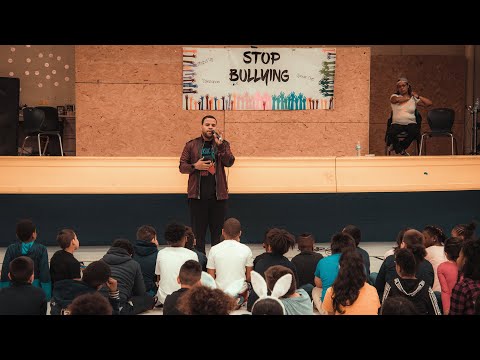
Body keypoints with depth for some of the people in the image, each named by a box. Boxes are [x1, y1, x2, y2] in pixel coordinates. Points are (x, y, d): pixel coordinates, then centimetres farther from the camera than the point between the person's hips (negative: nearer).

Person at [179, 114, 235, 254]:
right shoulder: (191, 145, 7)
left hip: (218, 195, 1)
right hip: (197, 195, 0)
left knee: (217, 232, 5)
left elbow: (229, 162, -7)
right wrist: (195, 166, -12)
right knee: (198, 232, 3)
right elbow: (182, 166, 6)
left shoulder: (223, 144, 8)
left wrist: (220, 144, -18)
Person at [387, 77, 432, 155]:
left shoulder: (414, 99, 13)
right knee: (390, 133, -35)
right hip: (397, 123, -1)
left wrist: (418, 96, 5)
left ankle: (397, 147, -11)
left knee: (415, 131, -36)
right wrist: (408, 97, 1)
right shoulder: (394, 96, 12)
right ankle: (402, 151, -7)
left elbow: (429, 103, 5)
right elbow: (397, 100, -14)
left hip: (410, 123, 1)